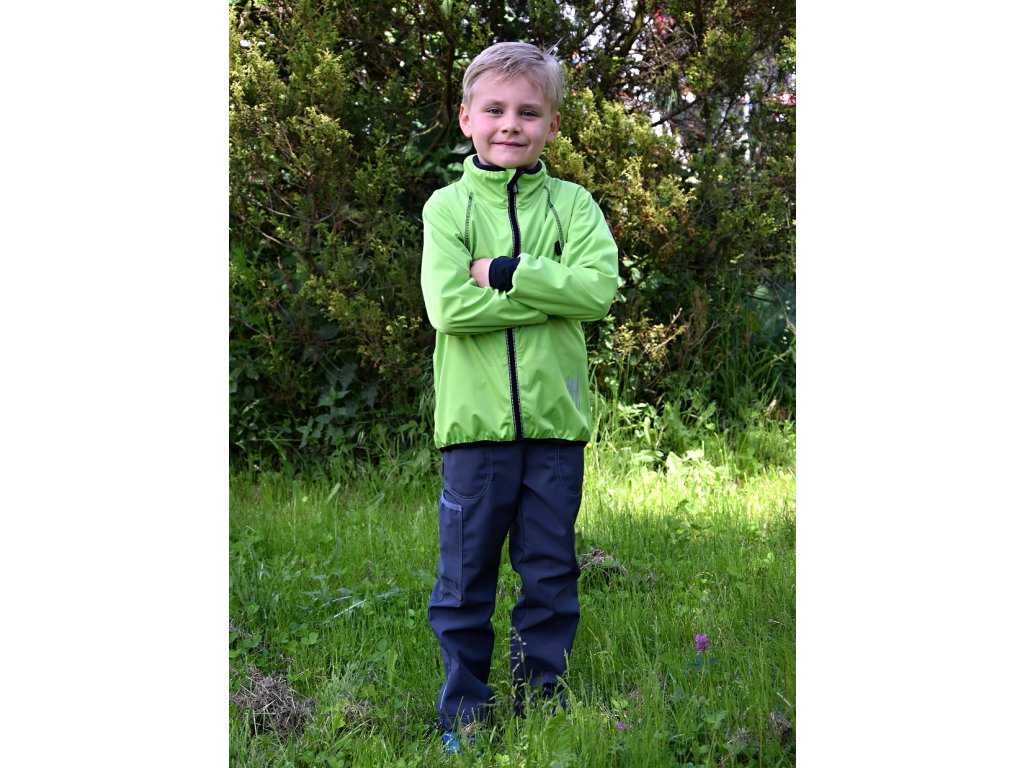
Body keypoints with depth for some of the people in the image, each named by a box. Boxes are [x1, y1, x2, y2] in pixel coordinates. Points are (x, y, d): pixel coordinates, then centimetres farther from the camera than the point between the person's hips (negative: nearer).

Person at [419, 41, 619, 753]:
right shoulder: (448, 206, 1)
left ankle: (542, 706, 23)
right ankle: (464, 714, 19)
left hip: (555, 419, 2)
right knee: (465, 580, 7)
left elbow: (599, 287, -11)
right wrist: (549, 292, -13)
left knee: (551, 577, 10)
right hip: (476, 422, -1)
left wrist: (505, 273, -15)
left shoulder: (573, 204, 5)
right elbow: (449, 306, -14)